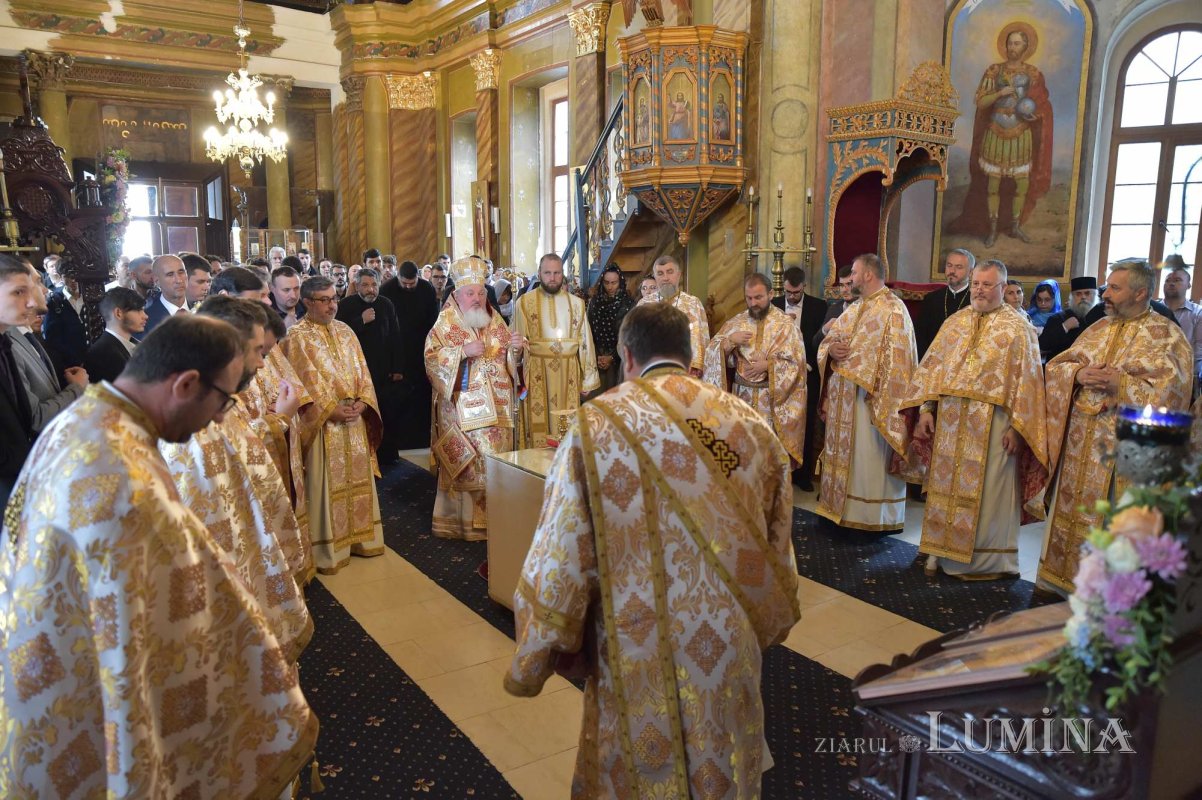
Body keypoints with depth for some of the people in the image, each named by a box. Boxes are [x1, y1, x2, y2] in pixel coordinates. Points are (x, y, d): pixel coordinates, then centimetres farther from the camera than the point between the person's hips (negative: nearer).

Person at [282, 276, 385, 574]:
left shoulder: (345, 331, 12)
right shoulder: (297, 336, -7)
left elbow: (361, 370, 10)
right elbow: (306, 381, -13)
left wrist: (362, 401, -6)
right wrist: (332, 409, -19)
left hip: (354, 419, 6)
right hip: (322, 423, -6)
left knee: (357, 478, 12)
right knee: (325, 484, -1)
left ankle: (359, 537, 24)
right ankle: (327, 548, 8)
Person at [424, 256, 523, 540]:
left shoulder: (495, 320, 11)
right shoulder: (445, 323, -2)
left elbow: (507, 358, 15)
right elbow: (431, 358, -11)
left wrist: (514, 348, -6)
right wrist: (463, 351, -22)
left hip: (496, 408, 5)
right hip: (462, 409, -4)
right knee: (465, 466, -3)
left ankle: (493, 517, 19)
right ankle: (462, 520, 8)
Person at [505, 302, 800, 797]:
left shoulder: (598, 425, -13)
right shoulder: (751, 425, -1)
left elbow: (562, 554, -12)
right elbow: (778, 545, 8)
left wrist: (539, 653, 3)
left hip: (642, 653, -3)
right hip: (732, 647, 4)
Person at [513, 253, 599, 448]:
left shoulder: (576, 303, 8)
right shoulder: (525, 302, 2)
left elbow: (585, 341, 8)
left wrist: (588, 378, 6)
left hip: (568, 372, 2)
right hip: (536, 373, -2)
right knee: (537, 425, 1)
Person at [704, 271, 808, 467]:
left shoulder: (785, 323, -3)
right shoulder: (736, 321, 6)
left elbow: (796, 362, -9)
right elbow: (713, 353, 2)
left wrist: (767, 365, -17)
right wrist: (731, 340, -14)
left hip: (772, 398, -3)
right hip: (741, 395, 3)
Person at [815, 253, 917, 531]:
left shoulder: (893, 309, -10)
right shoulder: (852, 309, 16)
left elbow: (896, 359, -16)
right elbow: (827, 340, 16)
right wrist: (831, 349, -7)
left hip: (870, 397, -8)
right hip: (841, 396, 8)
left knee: (868, 458, -2)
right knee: (842, 453, 14)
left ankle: (871, 517, 8)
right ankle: (839, 508, 24)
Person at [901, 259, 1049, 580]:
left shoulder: (1018, 327, -2)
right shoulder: (955, 322, 11)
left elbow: (1026, 379, -6)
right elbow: (932, 366, 11)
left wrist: (1015, 426, -12)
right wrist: (926, 409, 2)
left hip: (992, 426, -4)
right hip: (950, 422, 4)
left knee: (986, 493, 2)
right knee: (946, 486, 10)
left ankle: (987, 559, 15)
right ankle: (942, 551, 22)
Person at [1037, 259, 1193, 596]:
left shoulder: (1167, 336, -4)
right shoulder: (1099, 329, 13)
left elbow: (1170, 391, -14)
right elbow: (1055, 366, 12)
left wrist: (1121, 385, -19)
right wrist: (1078, 373, -8)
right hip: (1081, 442, 6)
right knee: (1075, 513, 12)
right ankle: (1065, 576, 24)